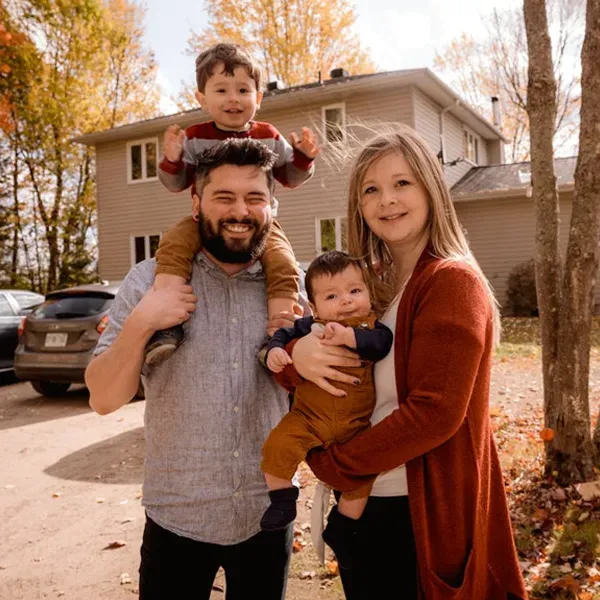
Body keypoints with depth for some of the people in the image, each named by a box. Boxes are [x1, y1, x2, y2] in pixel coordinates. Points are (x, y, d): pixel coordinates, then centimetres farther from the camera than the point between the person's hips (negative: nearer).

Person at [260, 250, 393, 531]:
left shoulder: (371, 327, -4)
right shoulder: (309, 326, -1)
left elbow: (382, 342, -23)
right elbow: (283, 334, 5)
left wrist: (347, 336, -37)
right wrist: (274, 350, -17)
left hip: (356, 424, 0)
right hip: (308, 417, 0)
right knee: (278, 446, -20)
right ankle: (282, 501, 5)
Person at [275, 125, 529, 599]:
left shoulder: (452, 281, -16)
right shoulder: (366, 283, 5)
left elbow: (435, 411, -22)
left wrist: (333, 462, -15)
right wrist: (295, 354, -19)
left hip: (424, 514, -7)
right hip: (359, 506, 7)